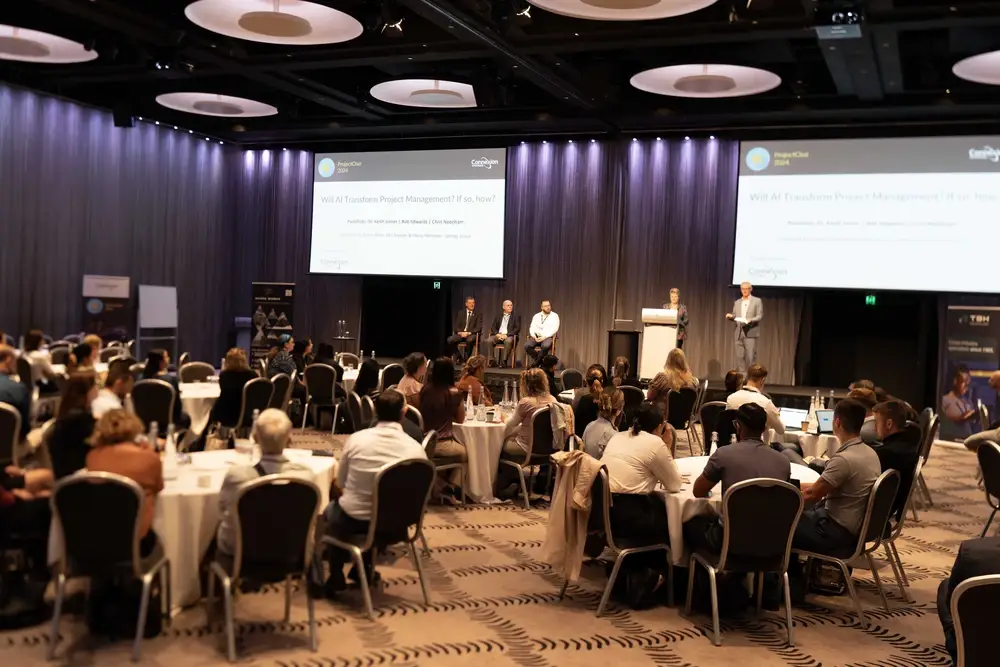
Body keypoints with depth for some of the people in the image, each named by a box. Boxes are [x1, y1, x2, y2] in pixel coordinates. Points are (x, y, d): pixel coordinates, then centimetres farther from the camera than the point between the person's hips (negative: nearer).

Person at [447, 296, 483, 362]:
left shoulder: (478, 314, 5)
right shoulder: (460, 313, 13)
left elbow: (478, 328, -4)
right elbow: (456, 326, 8)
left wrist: (468, 333, -18)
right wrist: (460, 332, -14)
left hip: (472, 335, -3)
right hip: (460, 334, 3)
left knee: (469, 340, -39)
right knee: (450, 340, -26)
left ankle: (466, 359, -21)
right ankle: (459, 357, -9)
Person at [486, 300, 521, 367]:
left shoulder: (516, 317, 11)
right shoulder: (498, 317, 20)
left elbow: (517, 329, -2)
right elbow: (493, 327, 12)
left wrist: (506, 335, -15)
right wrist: (497, 334, -10)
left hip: (509, 336, -3)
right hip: (498, 335, 3)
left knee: (508, 341, -38)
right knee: (489, 340, -27)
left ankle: (504, 361, -35)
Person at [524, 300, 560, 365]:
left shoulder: (554, 316, 5)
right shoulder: (536, 316, 16)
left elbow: (554, 329, -7)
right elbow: (532, 328, 9)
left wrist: (544, 337, -17)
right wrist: (534, 336, -11)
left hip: (548, 337, -3)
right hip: (536, 337, 3)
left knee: (545, 346, -38)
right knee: (526, 345, -25)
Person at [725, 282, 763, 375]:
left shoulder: (757, 301, 2)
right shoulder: (737, 302, 17)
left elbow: (760, 316, -5)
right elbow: (735, 317, 16)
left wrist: (751, 320, -23)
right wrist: (730, 316, -7)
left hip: (751, 332, -5)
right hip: (739, 333, 5)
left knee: (751, 356, -8)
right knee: (740, 356, 3)